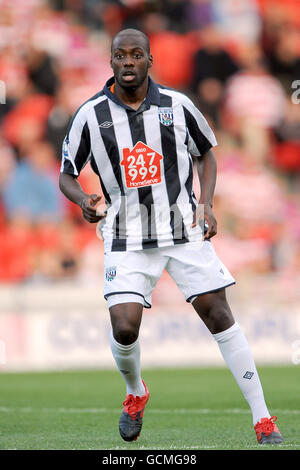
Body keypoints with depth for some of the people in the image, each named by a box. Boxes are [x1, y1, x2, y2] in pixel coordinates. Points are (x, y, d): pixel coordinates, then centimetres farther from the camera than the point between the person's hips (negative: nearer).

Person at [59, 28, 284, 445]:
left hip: (183, 228, 1)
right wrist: (83, 201, -15)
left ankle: (263, 419, 1)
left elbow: (205, 153, 15)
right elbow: (67, 175, 6)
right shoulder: (91, 115, -3)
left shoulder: (177, 105, -1)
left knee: (218, 315, -5)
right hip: (127, 236, -1)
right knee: (124, 328, -15)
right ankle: (135, 394, 20)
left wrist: (206, 204, 0)